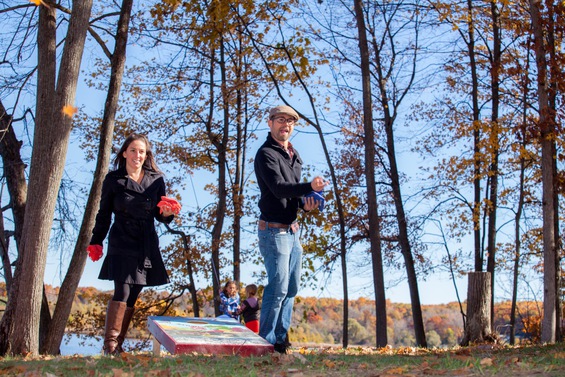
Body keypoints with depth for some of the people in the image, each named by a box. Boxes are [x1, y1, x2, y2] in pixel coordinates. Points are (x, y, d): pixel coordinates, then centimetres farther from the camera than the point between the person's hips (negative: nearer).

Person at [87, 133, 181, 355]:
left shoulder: (156, 180, 8)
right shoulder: (113, 180, 3)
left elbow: (159, 214, 12)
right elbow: (104, 214, 8)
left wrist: (167, 213, -10)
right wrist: (96, 242, 4)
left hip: (147, 246, 3)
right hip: (122, 245, -3)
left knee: (133, 296, 6)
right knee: (122, 293, -14)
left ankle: (118, 345, 14)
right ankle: (110, 343, -5)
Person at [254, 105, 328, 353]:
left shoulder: (294, 156, 16)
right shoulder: (266, 154, -11)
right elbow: (279, 188, -24)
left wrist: (305, 203, -3)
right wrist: (310, 187, -39)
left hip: (292, 230, 9)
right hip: (274, 230, -9)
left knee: (291, 288, 12)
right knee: (279, 287, -10)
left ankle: (281, 338, 21)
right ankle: (266, 342, -1)